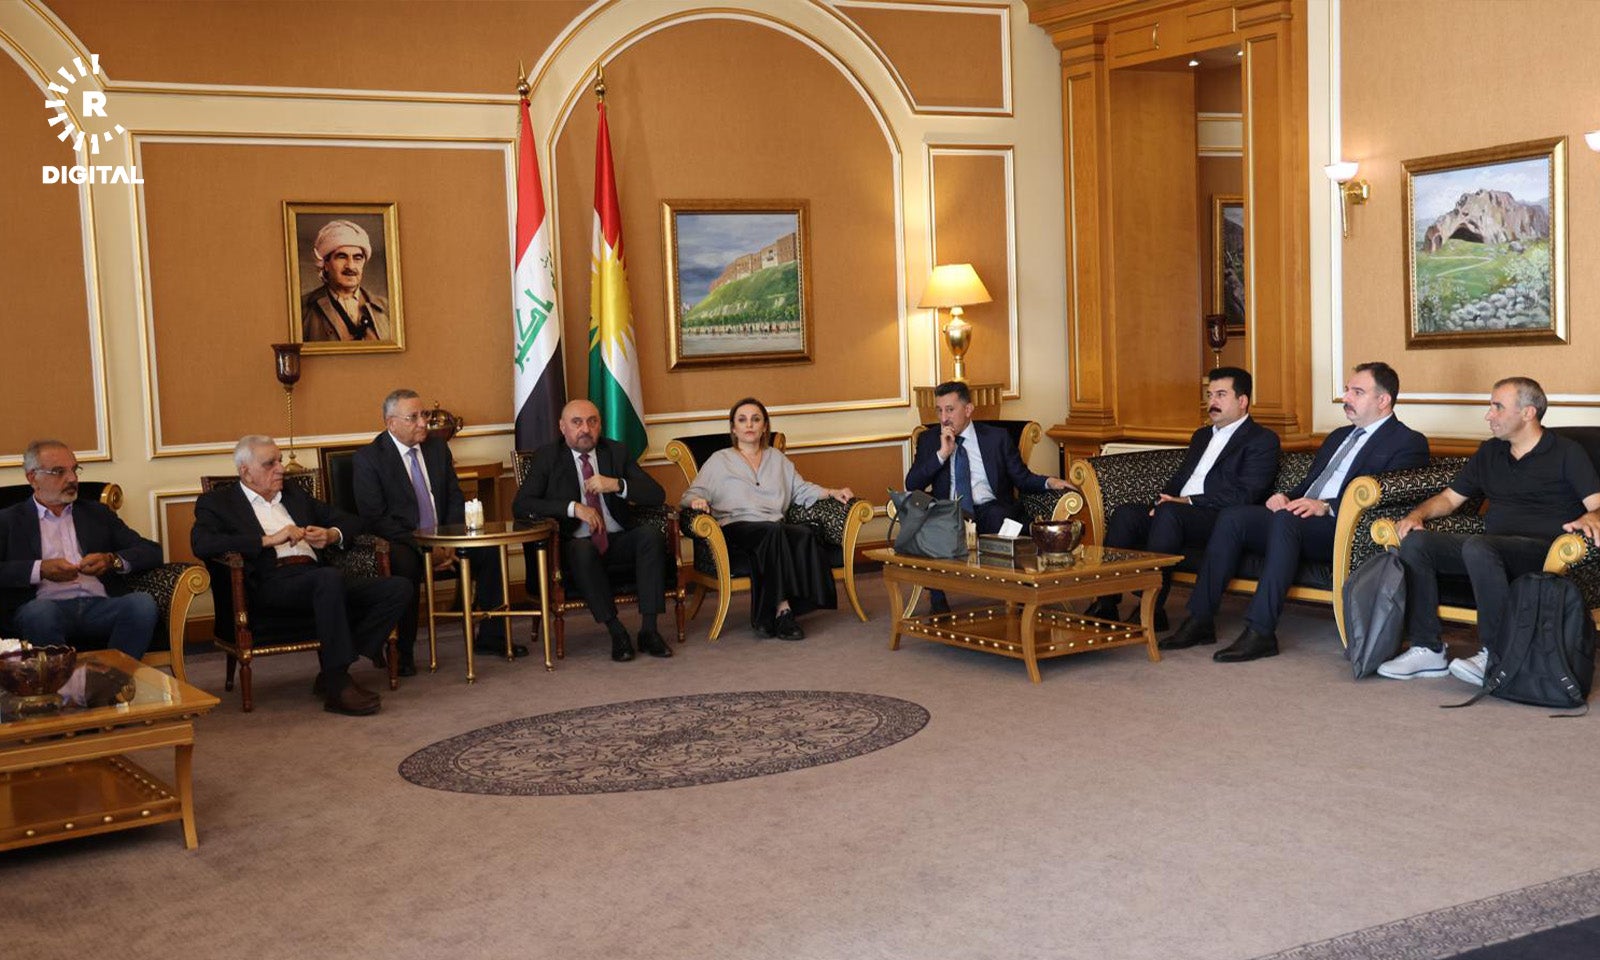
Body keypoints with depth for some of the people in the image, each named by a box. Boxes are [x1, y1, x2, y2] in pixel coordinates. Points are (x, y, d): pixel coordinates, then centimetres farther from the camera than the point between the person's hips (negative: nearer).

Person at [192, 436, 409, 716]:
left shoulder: (293, 495, 29)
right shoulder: (217, 502, 12)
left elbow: (349, 521, 28)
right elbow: (202, 544, -9)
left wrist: (331, 535, 3)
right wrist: (268, 540, -14)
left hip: (320, 581, 6)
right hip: (272, 585, -6)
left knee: (398, 587, -17)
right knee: (330, 577, -38)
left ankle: (332, 674, -15)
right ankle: (338, 686, -32)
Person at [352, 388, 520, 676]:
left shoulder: (437, 447, 9)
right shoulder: (367, 458, -8)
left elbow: (455, 499, 10)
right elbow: (375, 519, -13)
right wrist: (422, 547, -21)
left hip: (442, 537, 6)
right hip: (400, 543, -5)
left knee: (490, 551, -15)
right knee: (405, 563, -38)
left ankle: (490, 637, -2)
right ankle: (403, 651, -25)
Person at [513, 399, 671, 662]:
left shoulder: (616, 451, 11)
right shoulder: (547, 456, 5)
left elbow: (657, 495, 3)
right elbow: (520, 505, -8)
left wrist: (616, 485, -15)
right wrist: (573, 507, -17)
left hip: (619, 543, 3)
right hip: (575, 548, -2)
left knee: (652, 533, -27)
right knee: (583, 550, -36)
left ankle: (648, 630, -27)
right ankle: (617, 633, -28)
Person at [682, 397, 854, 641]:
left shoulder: (777, 458, 29)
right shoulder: (719, 461, 18)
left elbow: (801, 489, 26)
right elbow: (692, 493, 8)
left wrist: (832, 492, 9)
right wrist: (696, 501, -16)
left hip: (776, 529, 3)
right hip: (736, 528, -3)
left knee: (805, 534, -32)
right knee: (774, 532, -37)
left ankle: (774, 614, -35)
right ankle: (782, 609, -39)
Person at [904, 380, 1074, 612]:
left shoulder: (997, 437, 13)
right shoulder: (929, 440, 14)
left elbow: (1022, 478, 12)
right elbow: (911, 485, 3)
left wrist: (1049, 482, -8)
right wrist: (942, 454, -5)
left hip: (991, 509, 0)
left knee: (1000, 516, -37)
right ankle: (938, 603, -25)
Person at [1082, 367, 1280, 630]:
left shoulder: (1262, 440, 2)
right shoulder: (1201, 436, 29)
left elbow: (1245, 495, -11)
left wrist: (1189, 501, -17)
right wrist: (1161, 502, 1)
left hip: (1221, 520, -7)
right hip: (1177, 513, 8)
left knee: (1169, 513, -35)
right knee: (1125, 513, -18)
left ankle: (1151, 608, -35)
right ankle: (1105, 604, -24)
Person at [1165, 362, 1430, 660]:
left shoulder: (1409, 443, 3)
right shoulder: (1339, 436, 29)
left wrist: (1326, 507, -24)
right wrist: (1285, 498, 3)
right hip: (1299, 517, 8)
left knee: (1285, 520, -36)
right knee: (1232, 517, -16)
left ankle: (1261, 632, -38)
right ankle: (1200, 620, -17)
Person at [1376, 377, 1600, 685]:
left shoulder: (1567, 454, 4)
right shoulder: (1489, 452, 22)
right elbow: (1450, 497, 23)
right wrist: (1417, 514, 3)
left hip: (1543, 549, -6)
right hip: (1491, 547, 7)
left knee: (1478, 546, -38)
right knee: (1414, 541, -15)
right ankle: (1427, 650, -15)